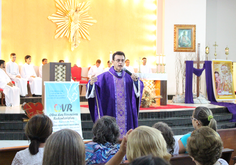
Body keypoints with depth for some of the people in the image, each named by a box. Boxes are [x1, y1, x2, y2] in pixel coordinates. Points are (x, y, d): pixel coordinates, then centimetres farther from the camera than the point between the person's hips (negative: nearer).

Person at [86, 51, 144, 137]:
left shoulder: (128, 77, 11)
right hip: (111, 113, -3)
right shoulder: (105, 77, 0)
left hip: (126, 113, 3)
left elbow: (138, 90, 2)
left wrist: (136, 81, -19)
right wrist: (91, 83, -32)